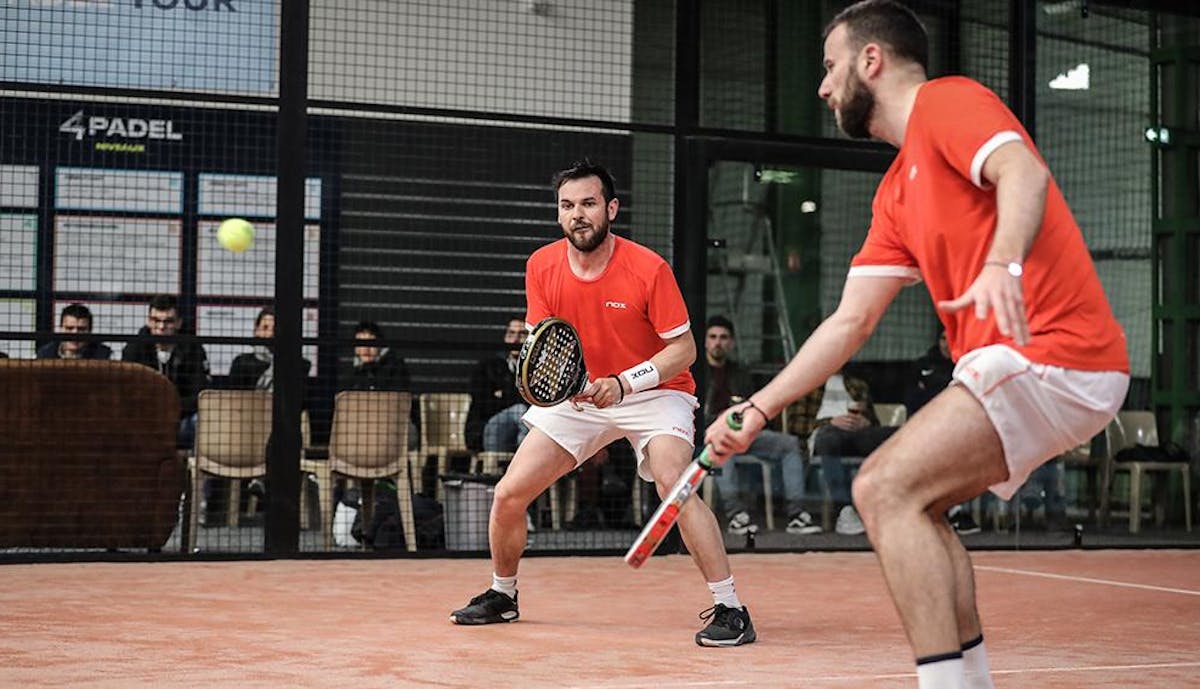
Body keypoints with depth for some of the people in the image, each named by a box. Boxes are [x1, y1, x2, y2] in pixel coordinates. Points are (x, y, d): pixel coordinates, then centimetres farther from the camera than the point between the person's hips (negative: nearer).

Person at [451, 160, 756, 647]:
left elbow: (684, 348, -16)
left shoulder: (649, 268, -21)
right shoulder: (542, 266, -9)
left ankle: (729, 609, -22)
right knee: (508, 493, -1)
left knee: (675, 486, -30)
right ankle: (502, 596, 25)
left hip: (652, 392, -4)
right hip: (578, 396, 5)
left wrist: (625, 383, -28)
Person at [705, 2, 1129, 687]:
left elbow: (1024, 172, -25)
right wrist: (759, 409, 16)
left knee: (885, 490, -16)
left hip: (1050, 352, -10)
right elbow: (850, 322, 21)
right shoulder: (897, 192, 22)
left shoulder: (947, 100, -4)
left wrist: (1003, 265, -43)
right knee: (912, 500, 16)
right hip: (1013, 363, 10)